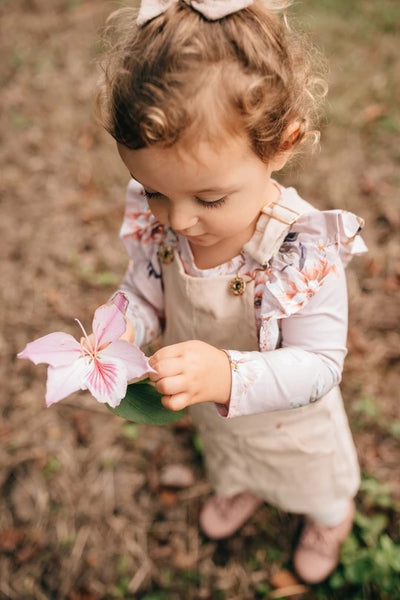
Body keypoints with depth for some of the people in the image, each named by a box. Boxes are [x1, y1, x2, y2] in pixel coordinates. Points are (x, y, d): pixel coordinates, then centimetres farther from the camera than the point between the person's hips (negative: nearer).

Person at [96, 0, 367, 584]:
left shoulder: (306, 250, -40)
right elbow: (143, 294, -9)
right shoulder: (155, 223, -26)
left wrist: (229, 376, -52)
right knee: (227, 459, 39)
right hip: (212, 413, 4)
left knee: (316, 485, 32)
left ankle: (331, 516, 70)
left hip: (291, 423, -3)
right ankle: (241, 488, 77)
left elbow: (320, 364, -34)